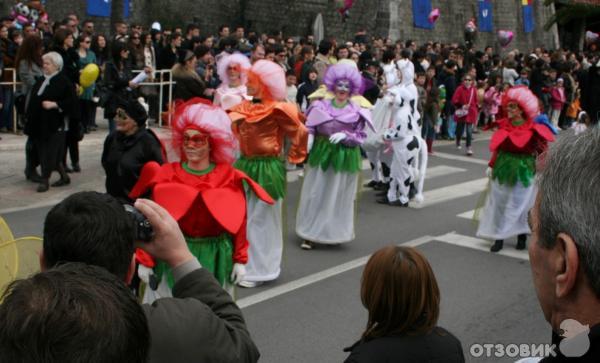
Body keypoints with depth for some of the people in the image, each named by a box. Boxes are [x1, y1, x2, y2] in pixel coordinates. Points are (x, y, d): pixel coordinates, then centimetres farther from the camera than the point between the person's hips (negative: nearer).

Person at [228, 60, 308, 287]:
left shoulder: (276, 110, -15)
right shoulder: (245, 108, 5)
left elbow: (300, 132, -10)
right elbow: (237, 130, 21)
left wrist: (291, 156, -2)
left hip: (267, 169, -7)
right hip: (245, 165, 7)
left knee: (261, 219, 2)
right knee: (242, 217, 13)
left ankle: (258, 270, 13)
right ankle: (243, 263, 26)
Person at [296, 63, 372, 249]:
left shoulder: (357, 111, -4)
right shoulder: (321, 106, -3)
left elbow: (361, 136, -2)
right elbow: (310, 127, 0)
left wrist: (345, 135, -18)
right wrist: (308, 139, -19)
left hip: (345, 158, 0)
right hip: (320, 154, 1)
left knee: (339, 196, 9)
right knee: (315, 194, 4)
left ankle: (334, 232, 24)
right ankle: (310, 234, 12)